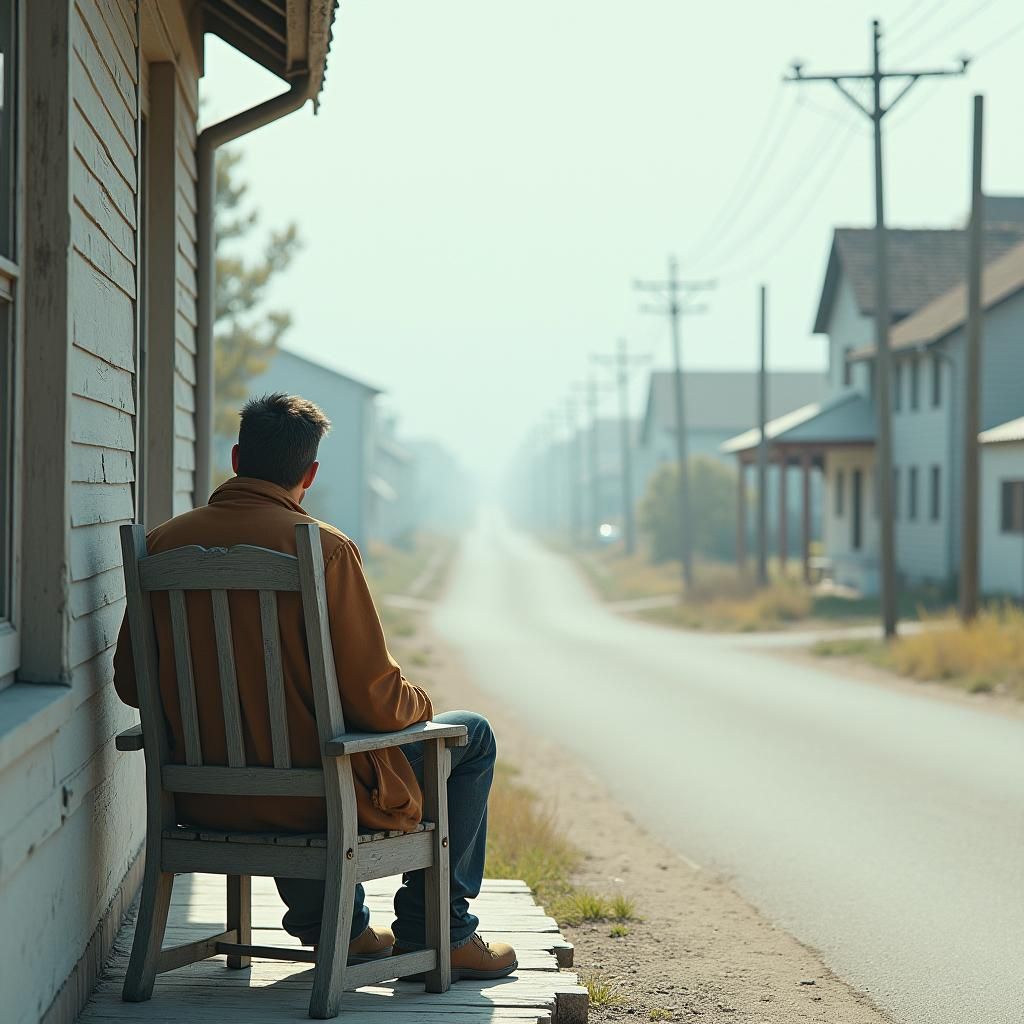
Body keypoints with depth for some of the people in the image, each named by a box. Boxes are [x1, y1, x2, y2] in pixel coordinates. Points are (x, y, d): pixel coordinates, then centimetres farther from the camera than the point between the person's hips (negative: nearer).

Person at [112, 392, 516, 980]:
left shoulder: (164, 544, -3)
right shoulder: (324, 549, -18)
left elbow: (131, 683, 6)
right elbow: (376, 703, -18)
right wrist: (422, 704, 6)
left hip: (202, 796, 6)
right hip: (313, 798, -6)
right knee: (471, 735, 18)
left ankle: (330, 924, 40)